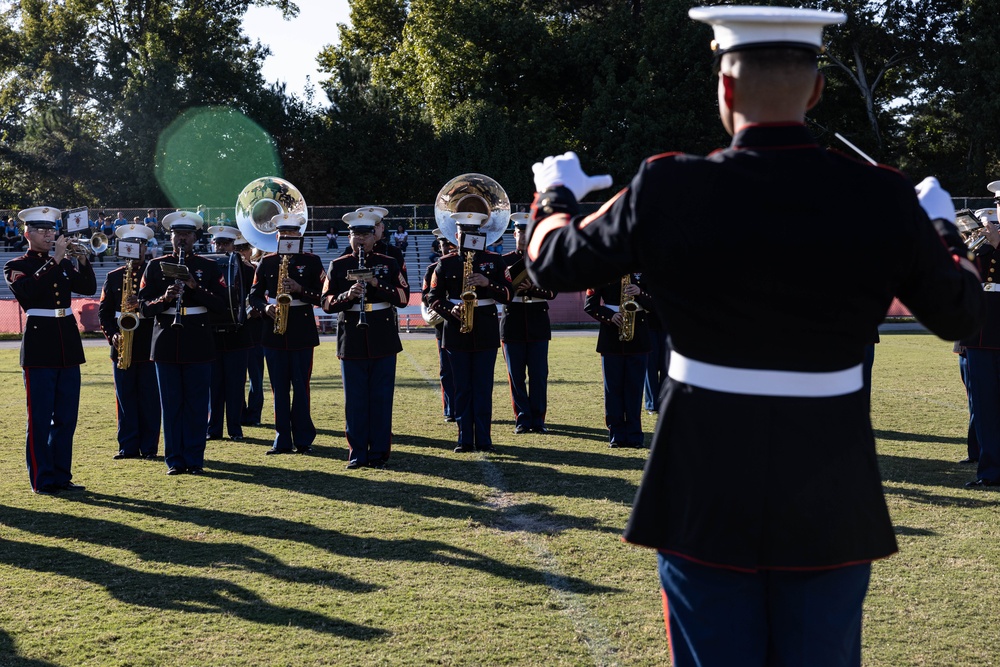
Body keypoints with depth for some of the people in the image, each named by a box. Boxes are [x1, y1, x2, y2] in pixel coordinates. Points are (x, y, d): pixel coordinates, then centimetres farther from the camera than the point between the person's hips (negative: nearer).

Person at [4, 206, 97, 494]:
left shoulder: (65, 264, 14)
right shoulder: (16, 266, 0)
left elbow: (88, 287, 2)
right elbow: (27, 291, -20)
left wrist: (82, 259, -12)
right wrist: (54, 260, -21)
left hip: (68, 346, 5)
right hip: (39, 347, -5)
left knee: (66, 417, 8)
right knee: (40, 418, -2)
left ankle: (62, 475, 16)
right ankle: (42, 479, 4)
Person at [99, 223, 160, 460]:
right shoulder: (113, 277, 12)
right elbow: (104, 311, 10)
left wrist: (143, 304, -21)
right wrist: (112, 335, -5)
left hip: (149, 346, -3)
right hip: (121, 348, 3)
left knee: (149, 400, 1)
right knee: (125, 399, 5)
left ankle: (149, 447, 8)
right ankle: (128, 447, 13)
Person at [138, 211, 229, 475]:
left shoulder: (208, 267, 6)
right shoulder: (155, 266, 8)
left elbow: (221, 304, -2)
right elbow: (144, 307, 3)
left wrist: (195, 287, -16)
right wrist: (165, 299, -17)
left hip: (198, 344, 0)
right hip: (166, 344, 1)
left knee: (197, 404, 1)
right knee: (171, 403, 3)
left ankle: (195, 459, 9)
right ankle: (174, 460, 10)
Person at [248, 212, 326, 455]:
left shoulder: (311, 261, 3)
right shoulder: (266, 262, 9)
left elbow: (322, 296, -1)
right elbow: (254, 295, 10)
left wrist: (299, 290, -16)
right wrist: (266, 307, -10)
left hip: (302, 332, -2)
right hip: (274, 332, 2)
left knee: (301, 387, 0)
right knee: (279, 388, 5)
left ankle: (303, 440, 8)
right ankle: (282, 440, 10)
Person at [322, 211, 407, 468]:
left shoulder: (388, 263, 8)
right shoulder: (338, 266, 7)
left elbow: (402, 297, -1)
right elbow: (327, 303, 0)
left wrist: (376, 285, -16)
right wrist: (348, 295, -19)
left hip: (383, 339, 0)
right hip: (351, 341, 0)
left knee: (381, 398, 2)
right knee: (355, 399, 2)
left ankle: (379, 452, 10)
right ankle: (357, 453, 10)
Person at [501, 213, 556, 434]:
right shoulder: (504, 261, 4)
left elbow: (552, 292, -4)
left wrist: (532, 289, -21)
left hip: (538, 324, 0)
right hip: (513, 323, 0)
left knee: (539, 375, 0)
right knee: (516, 376, 2)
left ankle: (538, 420, 8)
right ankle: (522, 420, 10)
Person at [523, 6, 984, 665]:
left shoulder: (667, 189, -10)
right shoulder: (882, 198, -8)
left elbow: (552, 261, 5)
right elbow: (960, 312, 8)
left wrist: (555, 192, 26)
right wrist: (940, 225, 28)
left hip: (706, 492, 0)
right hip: (831, 499, 1)